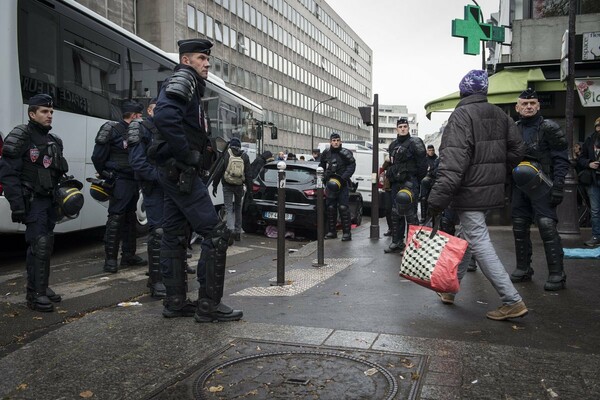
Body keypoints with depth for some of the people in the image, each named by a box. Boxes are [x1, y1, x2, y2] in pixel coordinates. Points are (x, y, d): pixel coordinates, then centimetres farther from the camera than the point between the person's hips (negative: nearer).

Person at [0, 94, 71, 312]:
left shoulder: (54, 141, 15)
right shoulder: (20, 137, -8)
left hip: (50, 200, 8)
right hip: (32, 201, -8)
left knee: (47, 244, 11)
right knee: (39, 245, -13)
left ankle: (43, 287, 21)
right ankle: (35, 294, -7)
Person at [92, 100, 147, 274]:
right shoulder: (114, 130, -8)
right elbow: (97, 156, -10)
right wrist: (106, 175, -6)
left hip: (133, 181, 8)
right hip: (120, 181, -8)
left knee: (130, 219, 12)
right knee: (116, 218, -8)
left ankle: (129, 255, 21)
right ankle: (110, 258, -4)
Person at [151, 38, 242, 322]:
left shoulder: (188, 86, 23)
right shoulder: (184, 78, -7)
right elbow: (165, 116, -26)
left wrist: (192, 157, 9)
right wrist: (187, 155, -20)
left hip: (173, 172, 10)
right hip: (182, 172, -10)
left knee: (174, 236, 11)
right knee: (216, 234, -8)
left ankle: (175, 302, 19)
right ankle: (209, 305, -3)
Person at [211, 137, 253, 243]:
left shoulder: (225, 155, -3)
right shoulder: (245, 156, 5)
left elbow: (218, 171, -2)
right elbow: (249, 174, 4)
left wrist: (215, 185, 4)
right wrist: (249, 188, 8)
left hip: (227, 186, -3)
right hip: (239, 186, 3)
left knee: (229, 209, -1)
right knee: (238, 208, 17)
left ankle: (231, 230, -20)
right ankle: (238, 232, 21)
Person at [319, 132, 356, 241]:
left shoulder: (345, 153, -3)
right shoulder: (326, 153, 9)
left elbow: (352, 166, -7)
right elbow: (321, 166, 22)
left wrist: (343, 178, -17)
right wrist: (324, 177, 8)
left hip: (343, 184, -4)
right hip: (330, 184, 5)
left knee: (343, 208, -9)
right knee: (330, 208, 7)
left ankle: (346, 232, -5)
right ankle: (332, 231, 17)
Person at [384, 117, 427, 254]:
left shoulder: (415, 143, -5)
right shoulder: (393, 145, 16)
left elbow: (422, 165, -9)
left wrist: (416, 180, -8)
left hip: (409, 181, -8)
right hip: (396, 183, 8)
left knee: (410, 214, -10)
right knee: (396, 214, 11)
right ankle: (397, 242, 20)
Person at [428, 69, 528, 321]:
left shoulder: (461, 115, -14)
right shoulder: (499, 115, 10)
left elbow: (453, 161, -24)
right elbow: (517, 149, 11)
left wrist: (437, 199, -24)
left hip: (470, 193, -8)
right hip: (492, 191, 9)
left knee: (479, 244, -4)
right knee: (469, 240, 16)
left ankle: (512, 302, -3)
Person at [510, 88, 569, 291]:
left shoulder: (548, 128, -4)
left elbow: (561, 159, -7)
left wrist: (558, 187, -15)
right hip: (519, 185, 6)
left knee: (547, 227, -11)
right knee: (519, 227, 10)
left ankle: (556, 274, -4)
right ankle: (523, 269, 23)